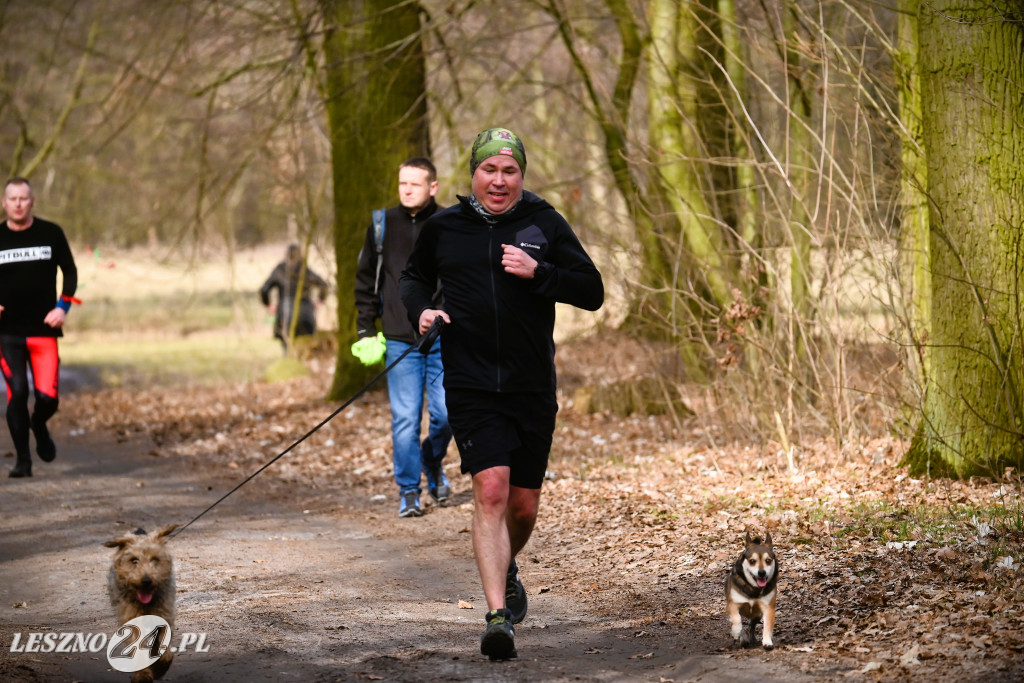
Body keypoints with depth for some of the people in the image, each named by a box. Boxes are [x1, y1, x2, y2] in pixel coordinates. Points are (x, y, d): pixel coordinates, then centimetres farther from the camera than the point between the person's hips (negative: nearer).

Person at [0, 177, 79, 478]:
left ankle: (39, 425, 27)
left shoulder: (51, 233, 2)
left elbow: (69, 271, 11)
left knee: (47, 396, -9)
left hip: (43, 329, 0)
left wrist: (63, 307, -2)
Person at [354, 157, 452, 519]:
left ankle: (433, 461, 28)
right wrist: (366, 332, 7)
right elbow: (365, 281, 13)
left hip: (444, 342, 0)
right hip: (400, 342, 0)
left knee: (447, 413, -3)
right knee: (405, 419, -4)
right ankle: (408, 491, 7)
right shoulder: (382, 226, 5)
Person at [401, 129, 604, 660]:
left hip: (532, 387, 1)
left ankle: (506, 571, 43)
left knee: (524, 505, 9)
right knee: (490, 490, -18)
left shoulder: (545, 225, 2)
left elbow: (592, 293, 0)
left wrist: (538, 272, -15)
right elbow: (414, 276, 23)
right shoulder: (443, 228, 5)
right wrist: (421, 309, 1)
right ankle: (497, 614, -20)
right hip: (470, 386, -1)